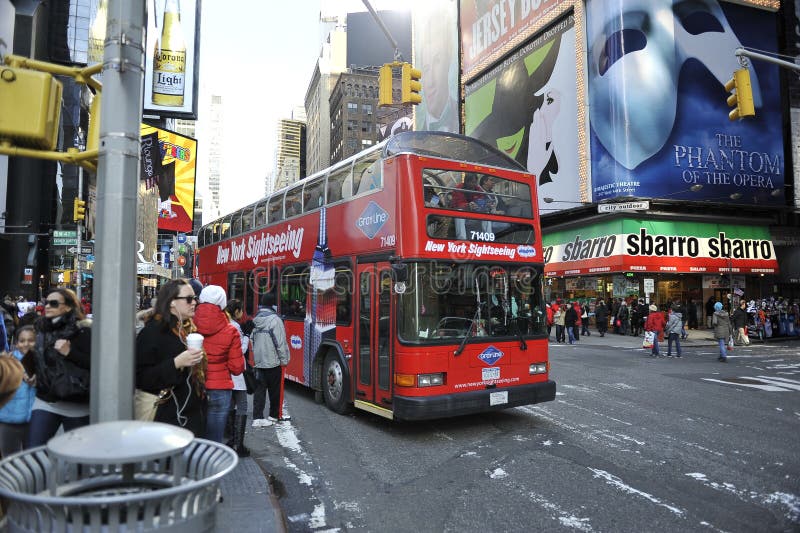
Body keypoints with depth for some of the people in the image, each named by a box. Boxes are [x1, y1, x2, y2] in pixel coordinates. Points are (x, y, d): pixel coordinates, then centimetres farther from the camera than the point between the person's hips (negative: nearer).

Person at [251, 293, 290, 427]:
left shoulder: (256, 320, 7)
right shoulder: (274, 319, -15)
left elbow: (252, 339, 14)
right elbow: (280, 342, -16)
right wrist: (284, 360, -7)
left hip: (258, 361, 6)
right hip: (273, 361, -6)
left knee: (259, 389, 6)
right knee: (275, 390, 9)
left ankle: (257, 418, 3)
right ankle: (275, 415, 21)